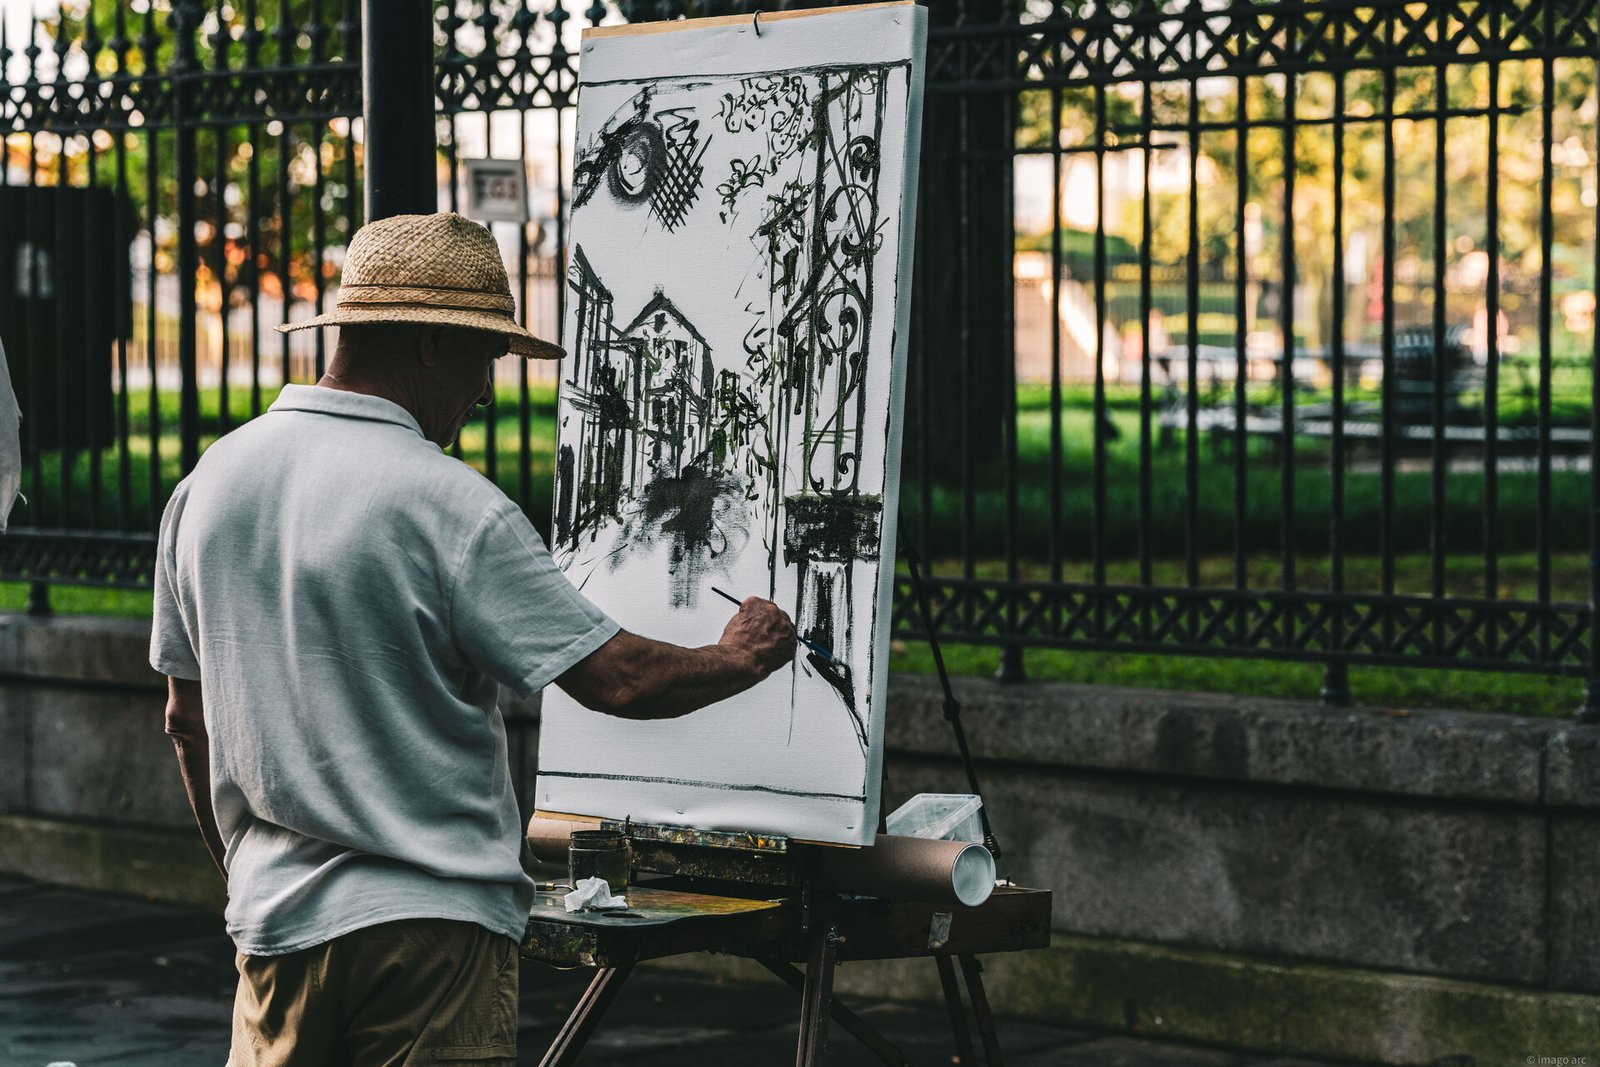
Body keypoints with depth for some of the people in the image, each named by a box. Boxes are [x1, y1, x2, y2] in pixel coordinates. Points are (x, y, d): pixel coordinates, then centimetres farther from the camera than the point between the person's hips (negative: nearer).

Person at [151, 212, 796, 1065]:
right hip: (434, 924, -6)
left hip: (277, 922, 6)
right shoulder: (451, 506, -14)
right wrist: (739, 659, 5)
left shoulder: (208, 482, 6)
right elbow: (617, 679, -14)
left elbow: (189, 718, 14)